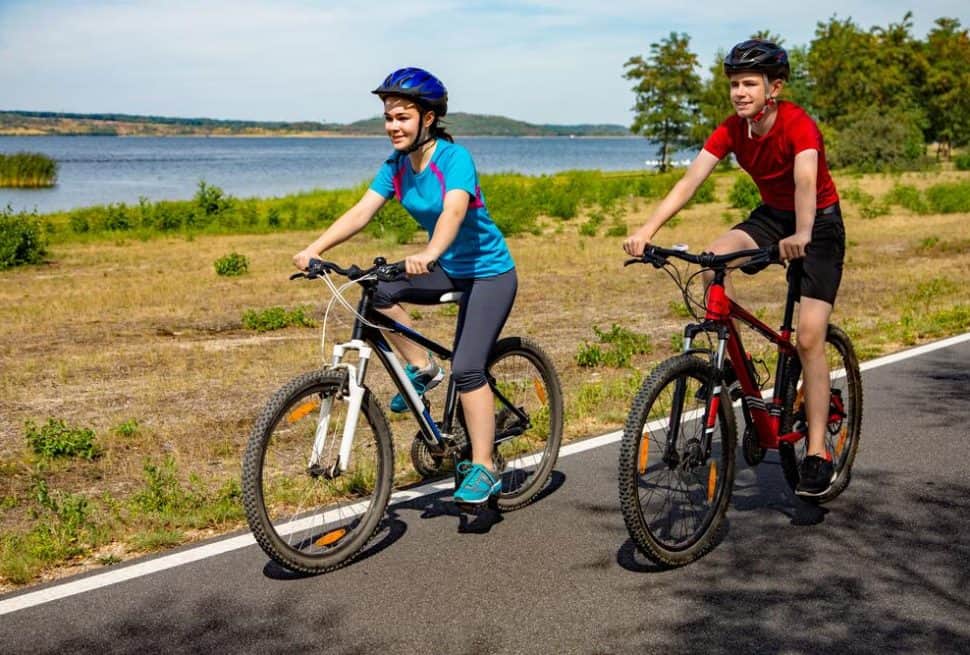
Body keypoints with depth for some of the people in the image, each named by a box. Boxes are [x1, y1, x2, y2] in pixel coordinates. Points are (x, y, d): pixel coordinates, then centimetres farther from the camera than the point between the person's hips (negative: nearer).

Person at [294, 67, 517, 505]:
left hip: (489, 272, -7)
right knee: (376, 291, -16)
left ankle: (484, 469, -4)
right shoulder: (396, 165, -1)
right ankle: (422, 367, 2)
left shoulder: (454, 158, -21)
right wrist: (314, 249, -23)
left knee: (466, 369, -16)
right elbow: (361, 211, -10)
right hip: (446, 269, 7)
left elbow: (454, 210, -39)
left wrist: (428, 254, -57)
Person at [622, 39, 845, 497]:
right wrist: (647, 230, -33)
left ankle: (817, 454, -3)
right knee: (715, 257, -26)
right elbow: (689, 181, -20)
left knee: (809, 340, -12)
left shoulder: (797, 124, -26)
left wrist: (801, 235, -62)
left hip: (819, 223, -5)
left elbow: (805, 181, -43)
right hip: (771, 215, 5)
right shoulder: (732, 130, -10)